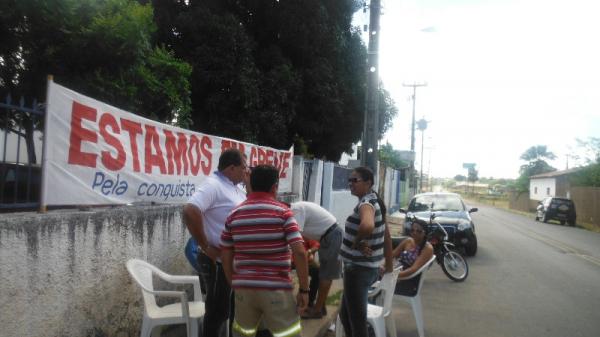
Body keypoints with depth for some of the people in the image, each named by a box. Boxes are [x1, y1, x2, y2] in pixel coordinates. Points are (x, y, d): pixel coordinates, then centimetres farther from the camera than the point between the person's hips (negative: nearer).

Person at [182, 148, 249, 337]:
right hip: (219, 261, -9)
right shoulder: (213, 185, -19)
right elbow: (190, 211, -32)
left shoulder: (234, 187, 10)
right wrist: (205, 247, -25)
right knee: (217, 312, 3)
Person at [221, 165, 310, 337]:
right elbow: (299, 252, -14)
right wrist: (304, 289, -6)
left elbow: (226, 256, 7)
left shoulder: (234, 215, 4)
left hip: (244, 288, 4)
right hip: (277, 289, -4)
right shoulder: (283, 212, -7)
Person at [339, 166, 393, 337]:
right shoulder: (373, 201, 10)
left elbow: (367, 226, -43)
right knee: (345, 314, 23)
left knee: (357, 320, 3)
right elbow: (387, 236, 17)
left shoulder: (365, 203, -19)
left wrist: (357, 243, -24)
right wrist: (389, 266, 22)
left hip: (358, 269, -10)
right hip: (368, 267, 10)